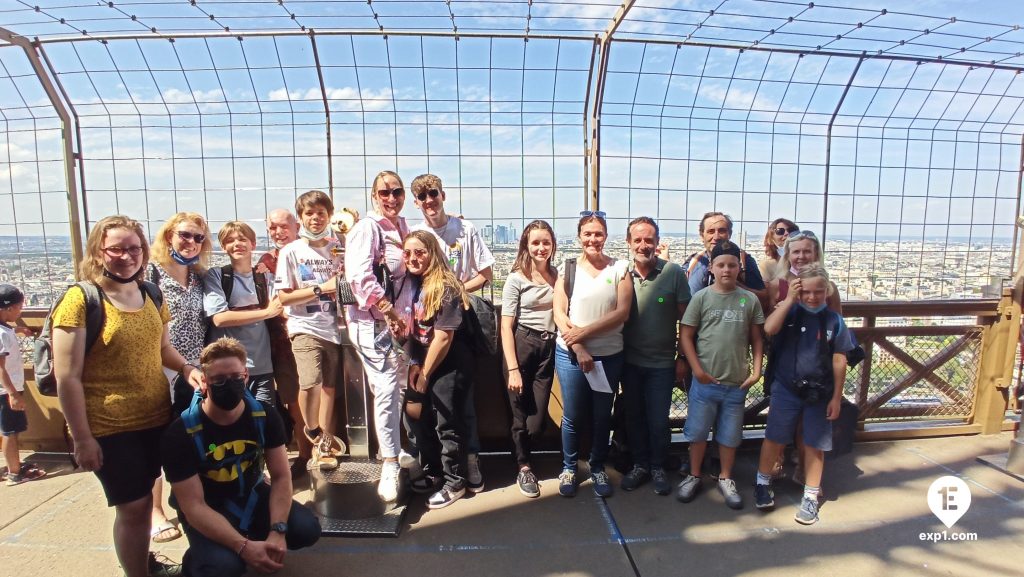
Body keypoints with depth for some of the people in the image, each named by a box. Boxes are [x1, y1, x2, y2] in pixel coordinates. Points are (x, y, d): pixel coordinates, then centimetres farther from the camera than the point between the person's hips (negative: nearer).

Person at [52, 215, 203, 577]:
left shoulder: (150, 295, 4)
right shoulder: (80, 300, -14)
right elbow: (67, 378, -14)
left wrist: (186, 367, -4)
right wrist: (82, 439, -14)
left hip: (156, 419, 5)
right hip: (108, 428, -5)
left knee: (142, 499, 20)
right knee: (133, 505, 4)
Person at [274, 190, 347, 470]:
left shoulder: (338, 248, 8)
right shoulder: (291, 252, -2)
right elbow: (284, 297, -6)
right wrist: (322, 289, -13)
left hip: (333, 328, 4)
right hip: (305, 328, -3)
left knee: (329, 386, 11)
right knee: (310, 383, -21)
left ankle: (323, 443, 27)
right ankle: (313, 430, 8)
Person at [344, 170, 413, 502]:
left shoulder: (402, 226, 13)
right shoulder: (367, 228, -9)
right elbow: (361, 278, -20)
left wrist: (404, 318, 11)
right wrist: (390, 314, -19)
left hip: (400, 320, 7)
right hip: (372, 322, -7)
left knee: (404, 387, 11)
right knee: (387, 391, -9)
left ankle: (396, 450, 28)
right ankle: (390, 468, 1)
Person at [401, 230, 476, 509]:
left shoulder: (445, 287, -19)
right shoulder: (410, 284, 3)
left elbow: (443, 337, -20)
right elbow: (412, 328, 7)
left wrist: (426, 373, -13)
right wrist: (414, 365, -2)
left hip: (449, 366, -7)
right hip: (421, 365, 8)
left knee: (447, 425, 1)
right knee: (420, 420, 15)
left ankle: (455, 483, 18)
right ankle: (431, 474, 34)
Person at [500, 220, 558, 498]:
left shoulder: (557, 275, 9)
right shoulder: (516, 279, -5)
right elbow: (506, 326, -9)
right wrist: (512, 368, -14)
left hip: (548, 348, 4)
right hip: (522, 346, -4)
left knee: (539, 416, 5)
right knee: (522, 413, 8)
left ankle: (522, 460, 33)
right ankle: (523, 467, 29)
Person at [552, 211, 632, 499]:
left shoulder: (619, 268, 0)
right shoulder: (567, 268, 1)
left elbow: (622, 312, -8)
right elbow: (559, 313, -4)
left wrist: (584, 331, -15)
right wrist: (579, 348, -13)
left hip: (609, 355, 1)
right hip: (571, 354, 0)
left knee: (602, 415, 13)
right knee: (572, 416, 9)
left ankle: (598, 468, 33)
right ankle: (568, 468, 30)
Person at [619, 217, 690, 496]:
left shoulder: (674, 273, -10)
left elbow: (685, 318, -4)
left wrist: (683, 357, -4)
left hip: (662, 362, -2)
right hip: (630, 361, 2)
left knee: (658, 420, 8)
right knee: (634, 417, 15)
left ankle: (658, 467, 30)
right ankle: (640, 464, 33)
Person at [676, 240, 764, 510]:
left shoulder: (750, 300, 1)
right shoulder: (701, 298, -4)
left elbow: (756, 338, 6)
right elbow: (686, 335, -3)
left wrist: (756, 370, -2)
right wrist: (697, 369, -9)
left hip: (737, 382, 2)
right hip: (705, 380, -1)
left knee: (729, 434, 14)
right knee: (697, 431, 10)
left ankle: (725, 479, 32)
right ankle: (694, 476, 28)